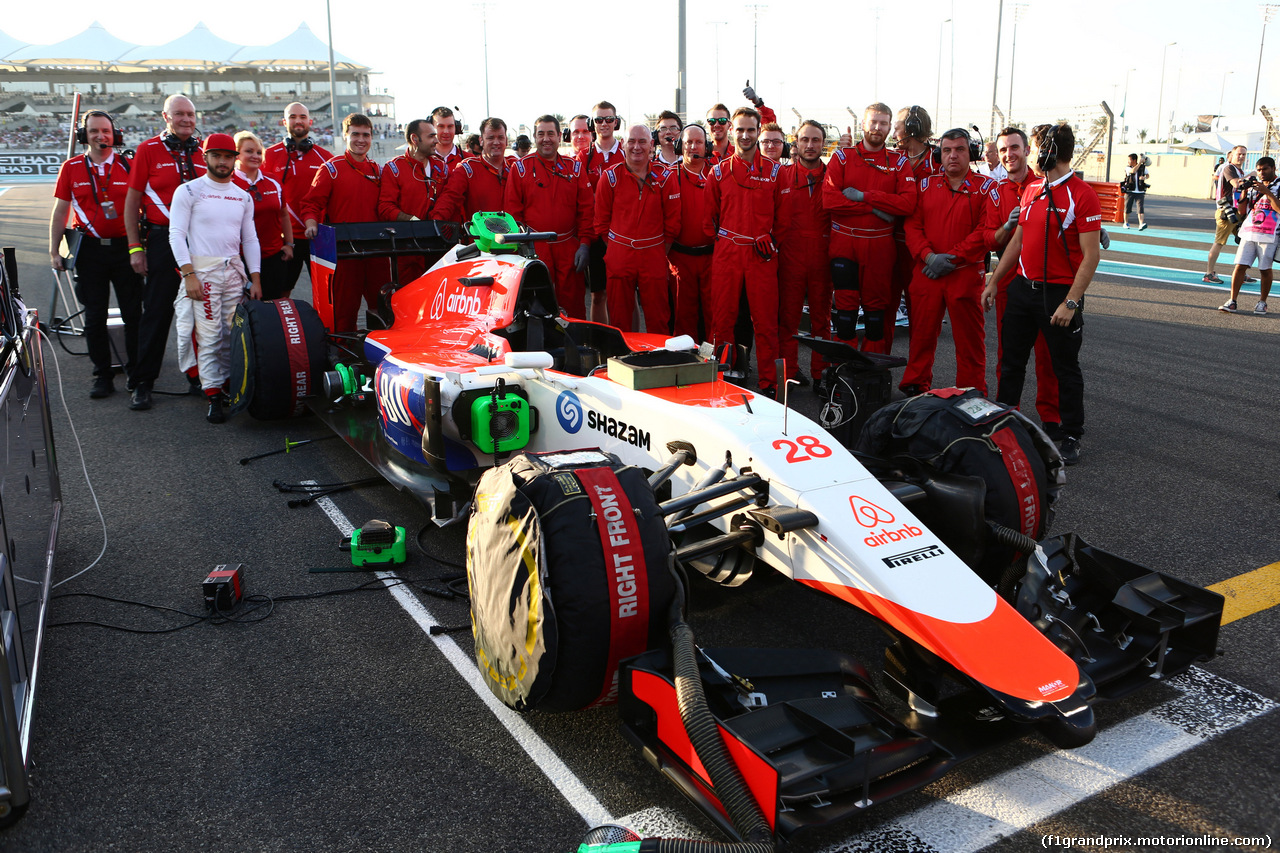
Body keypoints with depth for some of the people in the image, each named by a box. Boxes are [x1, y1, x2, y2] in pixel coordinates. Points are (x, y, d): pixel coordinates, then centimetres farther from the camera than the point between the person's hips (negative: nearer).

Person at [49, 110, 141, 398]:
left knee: (133, 314, 1)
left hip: (124, 248, -1)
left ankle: (136, 373, 13)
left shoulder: (127, 166, 3)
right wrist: (54, 250, 3)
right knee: (94, 317, 4)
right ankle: (103, 376, 12)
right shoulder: (72, 168, 5)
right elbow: (60, 211, 8)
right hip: (90, 250, 1)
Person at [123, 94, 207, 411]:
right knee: (157, 312, -1)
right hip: (162, 240, -3)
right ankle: (143, 382, 6)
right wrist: (135, 247, -4)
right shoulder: (148, 150, 0)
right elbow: (132, 201, 1)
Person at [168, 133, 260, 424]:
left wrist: (255, 279, 9)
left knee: (234, 334, 3)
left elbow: (250, 239, 16)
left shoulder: (243, 196, 14)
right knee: (209, 337, -6)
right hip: (202, 271, -4)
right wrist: (189, 274, -13)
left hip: (235, 270, 4)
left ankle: (228, 385, 14)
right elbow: (176, 235, -4)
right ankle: (213, 396, -2)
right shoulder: (188, 191, 0)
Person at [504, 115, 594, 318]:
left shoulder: (575, 168, 10)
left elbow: (587, 208, 8)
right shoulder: (520, 168, 4)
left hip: (569, 248, 2)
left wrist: (585, 244, 0)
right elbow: (511, 210, 2)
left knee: (573, 305, 4)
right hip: (534, 249, -2)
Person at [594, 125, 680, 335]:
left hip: (654, 256, 0)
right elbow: (601, 219, 7)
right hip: (619, 256, 0)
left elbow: (672, 220, 7)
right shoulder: (610, 176, 1)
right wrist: (615, 247, 4)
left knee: (658, 318, 3)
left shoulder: (663, 176, 3)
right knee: (619, 318, 6)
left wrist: (661, 250, 5)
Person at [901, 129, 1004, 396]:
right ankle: (915, 387, 23)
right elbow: (913, 225, 5)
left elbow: (988, 231, -8)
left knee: (969, 338, 3)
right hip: (926, 274, 3)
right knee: (922, 333, 10)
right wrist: (928, 256, -12)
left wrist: (951, 258, -14)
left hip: (966, 275, -2)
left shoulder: (986, 188, 1)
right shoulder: (927, 184, 10)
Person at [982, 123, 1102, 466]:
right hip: (1023, 287, 7)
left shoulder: (1082, 194, -13)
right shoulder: (1032, 190, 10)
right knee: (1011, 361, 14)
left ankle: (1071, 437, 17)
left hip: (1059, 293, -7)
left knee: (1066, 369, 5)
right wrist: (994, 281, 15)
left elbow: (1091, 255, -15)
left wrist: (1071, 302, -20)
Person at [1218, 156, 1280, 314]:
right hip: (1248, 232, 4)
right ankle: (1232, 301, -5)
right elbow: (1241, 211, 15)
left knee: (1265, 269, 1)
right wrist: (1244, 192, 3)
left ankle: (1262, 302, 13)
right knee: (1240, 265, -5)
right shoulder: (1253, 185, 17)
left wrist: (1267, 192, -17)